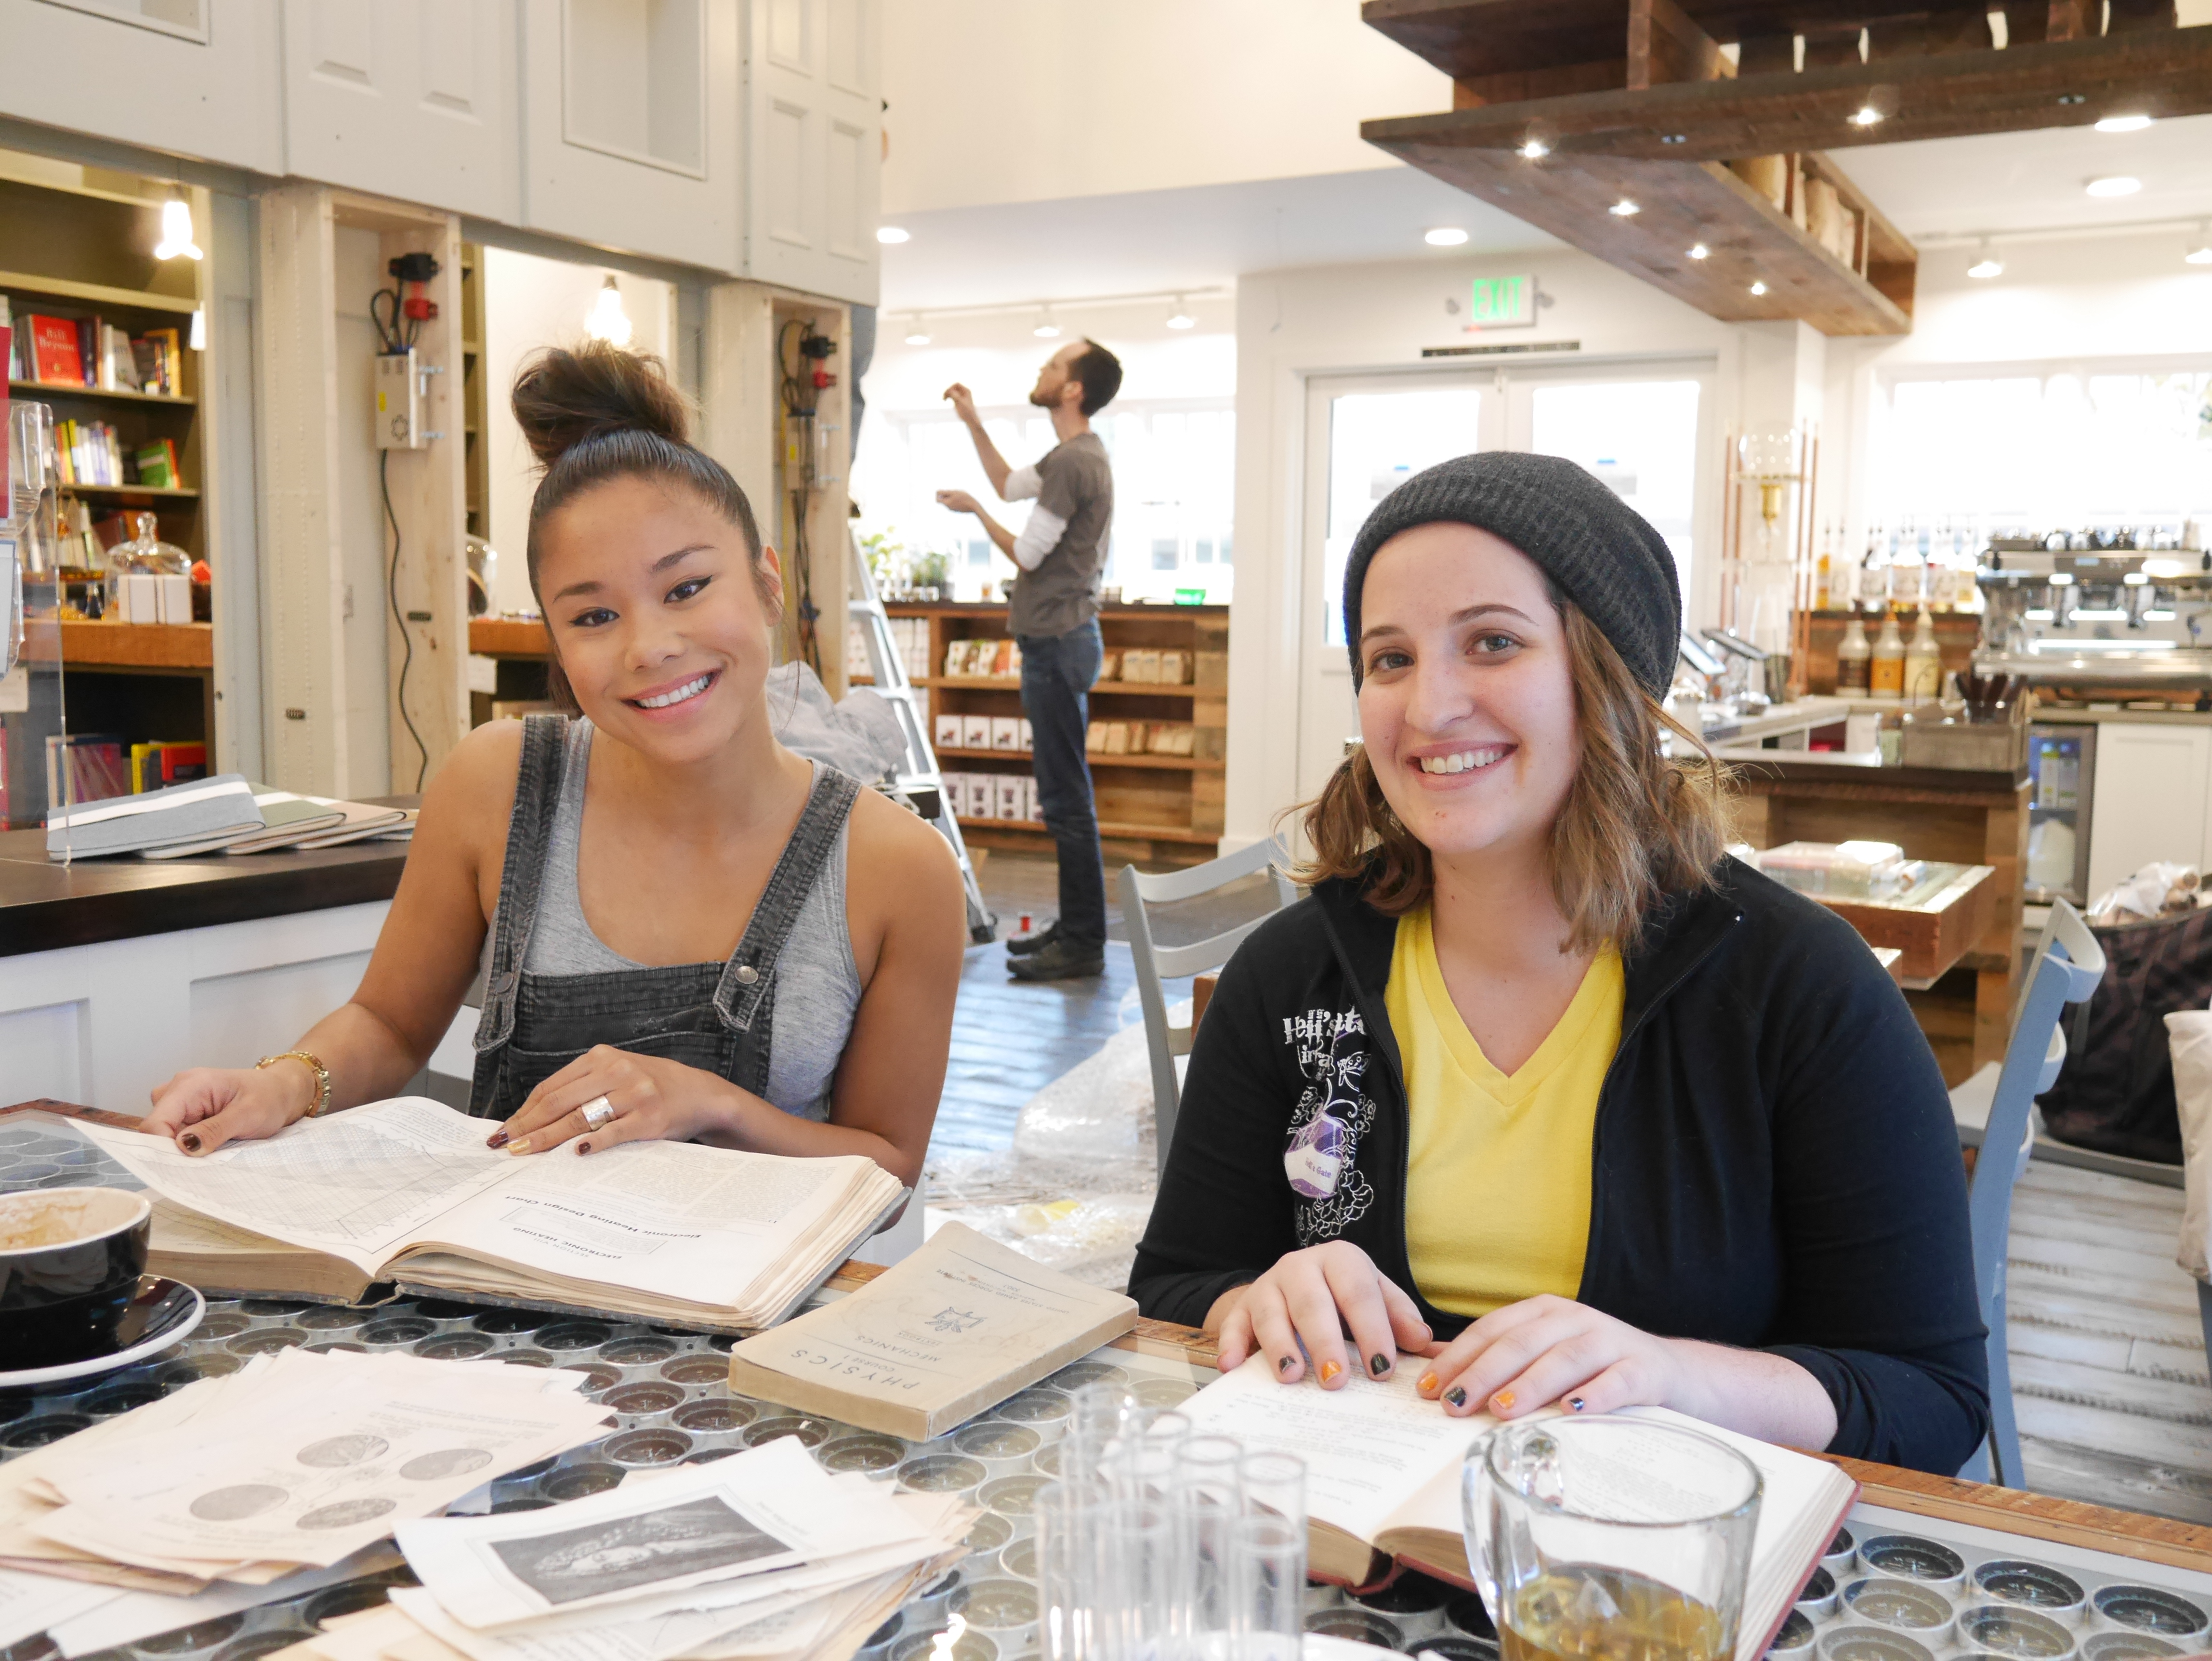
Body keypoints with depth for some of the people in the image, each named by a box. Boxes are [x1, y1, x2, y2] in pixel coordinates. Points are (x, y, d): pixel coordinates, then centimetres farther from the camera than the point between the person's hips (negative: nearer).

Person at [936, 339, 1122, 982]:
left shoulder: (1076, 463, -17)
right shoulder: (1073, 455, 15)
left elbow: (1027, 553, -15)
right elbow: (1011, 485, 31)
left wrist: (974, 511, 0)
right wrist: (973, 423, 26)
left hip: (1058, 642, -11)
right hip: (1057, 638, 11)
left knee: (1066, 796, -6)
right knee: (1065, 791, 15)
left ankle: (1083, 946, -1)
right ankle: (1075, 928, 23)